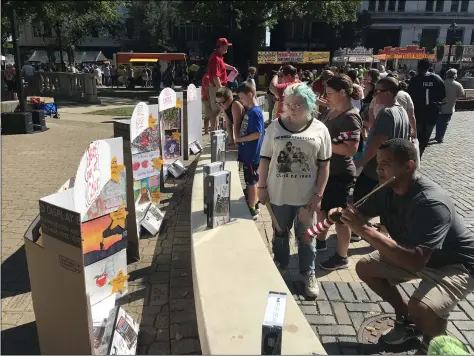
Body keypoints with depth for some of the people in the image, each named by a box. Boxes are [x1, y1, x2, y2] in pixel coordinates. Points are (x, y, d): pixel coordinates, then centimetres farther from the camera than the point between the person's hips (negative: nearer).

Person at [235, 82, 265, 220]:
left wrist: (239, 139, -17)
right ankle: (253, 205, 32)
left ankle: (252, 210, 14)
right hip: (247, 153, 9)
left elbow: (257, 134, -25)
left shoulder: (255, 112, -20)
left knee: (251, 182, 2)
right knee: (250, 182, 19)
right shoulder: (248, 110, 8)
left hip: (252, 154, -9)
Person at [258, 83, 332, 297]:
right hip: (279, 194, 1)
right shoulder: (274, 127, -2)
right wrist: (262, 187, -1)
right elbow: (265, 159, 2)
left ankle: (309, 274, 30)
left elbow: (324, 165, -3)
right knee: (280, 233, 18)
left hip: (307, 196, -1)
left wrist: (318, 195, -6)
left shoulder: (320, 130, -4)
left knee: (305, 236, 13)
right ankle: (279, 267, 40)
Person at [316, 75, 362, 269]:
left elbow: (351, 149, -29)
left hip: (341, 174, -9)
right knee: (322, 208, 23)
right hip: (325, 170, 9)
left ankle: (341, 257, 21)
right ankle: (320, 241, 45)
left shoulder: (351, 117, -21)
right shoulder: (331, 112, 6)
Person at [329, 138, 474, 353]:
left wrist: (364, 231, -48)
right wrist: (342, 214, -24)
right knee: (365, 268, 3)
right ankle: (408, 320, 23)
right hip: (416, 253, 8)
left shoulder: (431, 204, -37)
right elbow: (362, 213, 0)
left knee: (421, 308, -32)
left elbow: (415, 262, -45)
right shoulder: (387, 189, -13)